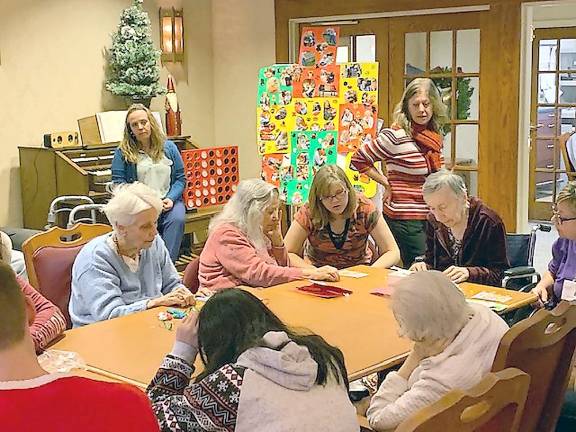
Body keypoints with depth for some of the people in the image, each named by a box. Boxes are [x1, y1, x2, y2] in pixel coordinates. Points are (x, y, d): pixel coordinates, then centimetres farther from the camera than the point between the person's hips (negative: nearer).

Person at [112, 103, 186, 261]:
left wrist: (170, 199, -8)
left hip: (168, 202, 2)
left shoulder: (169, 147, 13)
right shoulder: (122, 152, 6)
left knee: (177, 219, -31)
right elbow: (119, 183, -1)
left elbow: (181, 178, 11)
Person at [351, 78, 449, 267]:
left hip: (430, 217, 7)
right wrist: (387, 184, -6)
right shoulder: (395, 136, -12)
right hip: (404, 220, -7)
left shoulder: (435, 136, 9)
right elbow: (358, 160, -7)